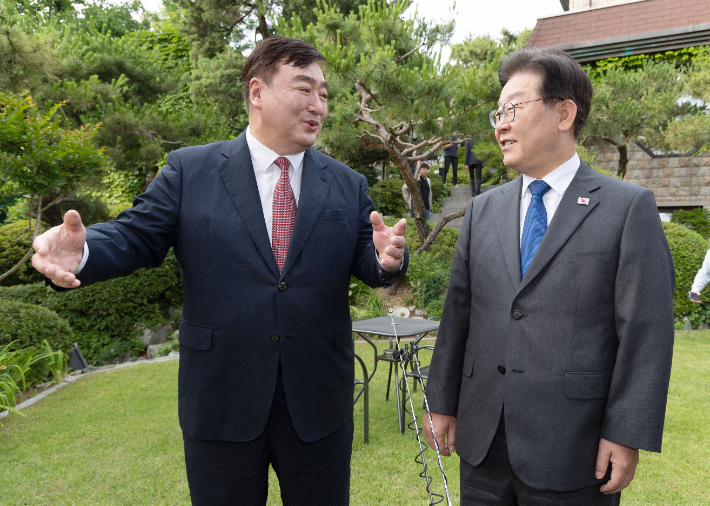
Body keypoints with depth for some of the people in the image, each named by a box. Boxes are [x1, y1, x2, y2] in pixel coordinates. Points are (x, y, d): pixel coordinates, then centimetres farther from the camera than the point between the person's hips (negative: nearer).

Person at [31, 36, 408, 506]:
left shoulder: (348, 185, 5)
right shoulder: (190, 170, 0)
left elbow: (368, 265, 1)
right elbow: (134, 237, -3)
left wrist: (387, 258, -22)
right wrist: (81, 252, -24)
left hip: (319, 408, 2)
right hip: (221, 405, -1)